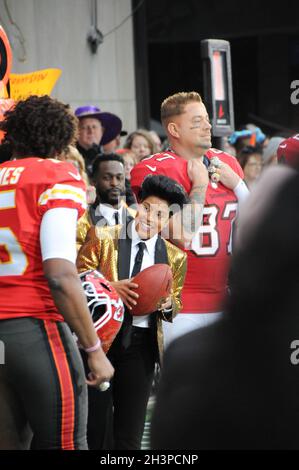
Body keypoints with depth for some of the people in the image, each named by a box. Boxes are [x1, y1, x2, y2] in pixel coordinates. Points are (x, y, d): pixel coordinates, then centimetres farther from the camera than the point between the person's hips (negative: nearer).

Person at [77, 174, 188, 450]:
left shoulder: (175, 258, 8)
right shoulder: (102, 238, -1)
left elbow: (175, 308, 15)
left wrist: (166, 304, -9)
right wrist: (112, 287, -19)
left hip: (141, 345, 2)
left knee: (129, 436, 4)